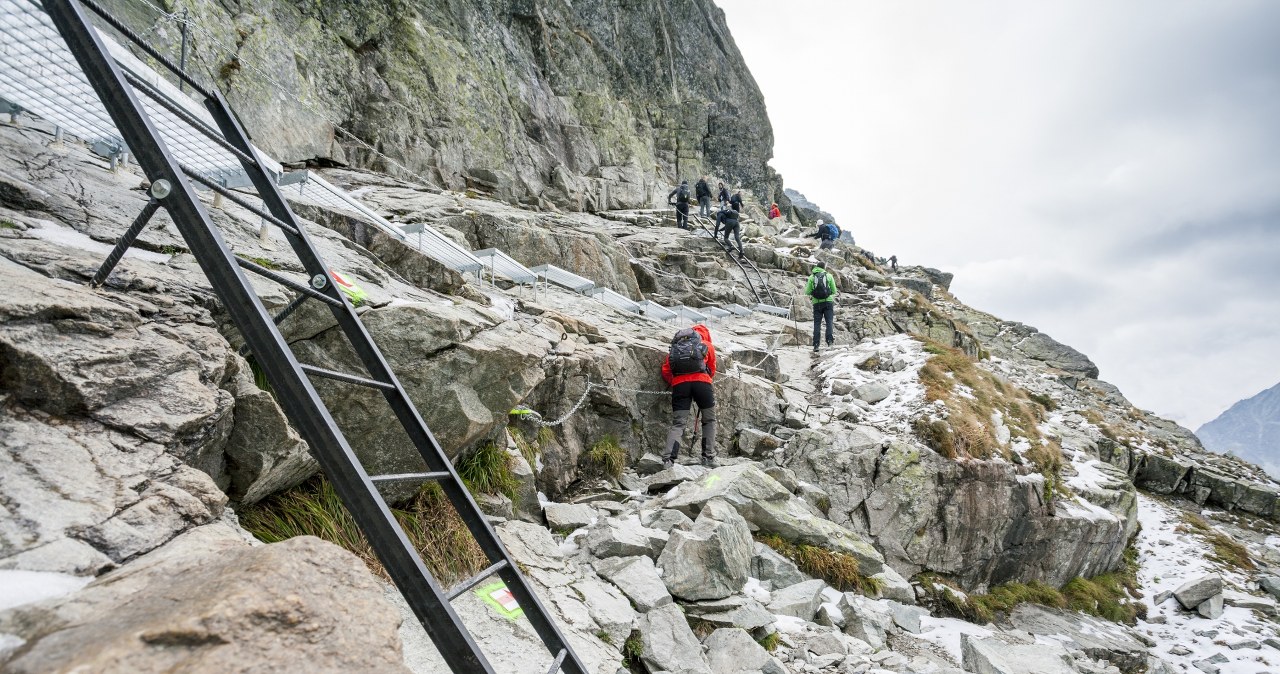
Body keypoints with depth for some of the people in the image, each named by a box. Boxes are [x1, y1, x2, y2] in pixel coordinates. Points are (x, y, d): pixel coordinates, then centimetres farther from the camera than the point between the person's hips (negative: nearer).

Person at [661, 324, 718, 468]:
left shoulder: (675, 347, 27)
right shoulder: (707, 346, 21)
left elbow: (666, 371, 17)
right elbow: (712, 369, 27)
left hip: (679, 383, 2)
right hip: (702, 382, -2)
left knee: (678, 423, 2)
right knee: (709, 420, 15)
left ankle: (668, 459, -13)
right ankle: (709, 457, 10)